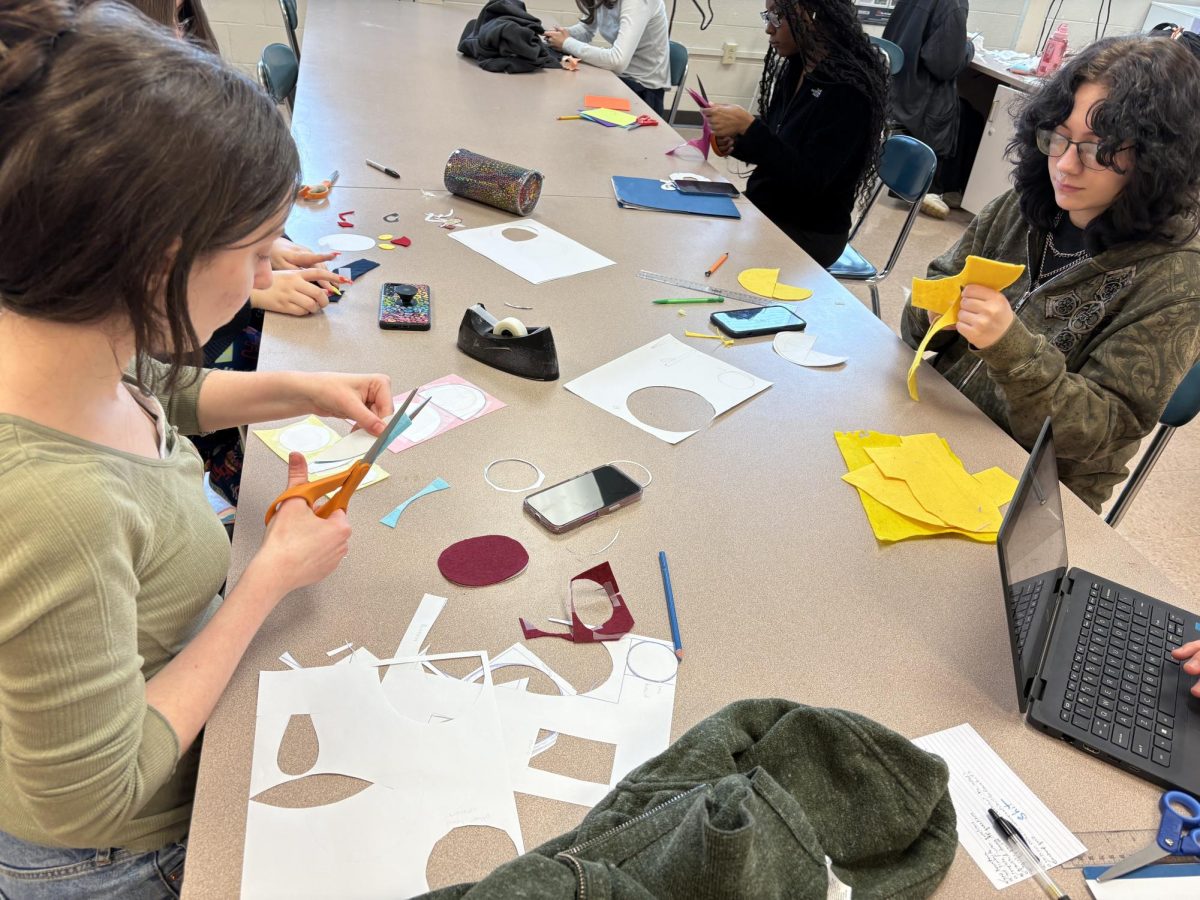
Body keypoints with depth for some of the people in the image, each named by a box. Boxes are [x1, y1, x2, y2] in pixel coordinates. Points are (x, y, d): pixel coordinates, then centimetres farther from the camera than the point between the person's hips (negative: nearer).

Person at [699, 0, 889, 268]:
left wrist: (748, 126, -27)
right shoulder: (795, 68, 3)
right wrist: (735, 142, -7)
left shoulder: (850, 87, -20)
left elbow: (810, 180, -24)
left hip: (807, 234, -7)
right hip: (763, 211, 7)